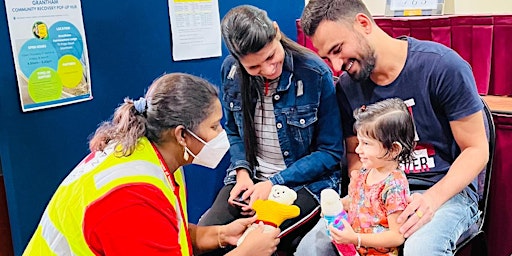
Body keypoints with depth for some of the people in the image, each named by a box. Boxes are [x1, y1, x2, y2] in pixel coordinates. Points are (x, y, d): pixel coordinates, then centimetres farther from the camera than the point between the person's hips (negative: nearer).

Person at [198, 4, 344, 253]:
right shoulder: (231, 70, -5)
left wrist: (274, 184, -16)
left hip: (304, 182, -4)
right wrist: (242, 172, -7)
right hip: (250, 176, 4)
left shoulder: (315, 73, -18)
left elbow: (331, 152, -11)